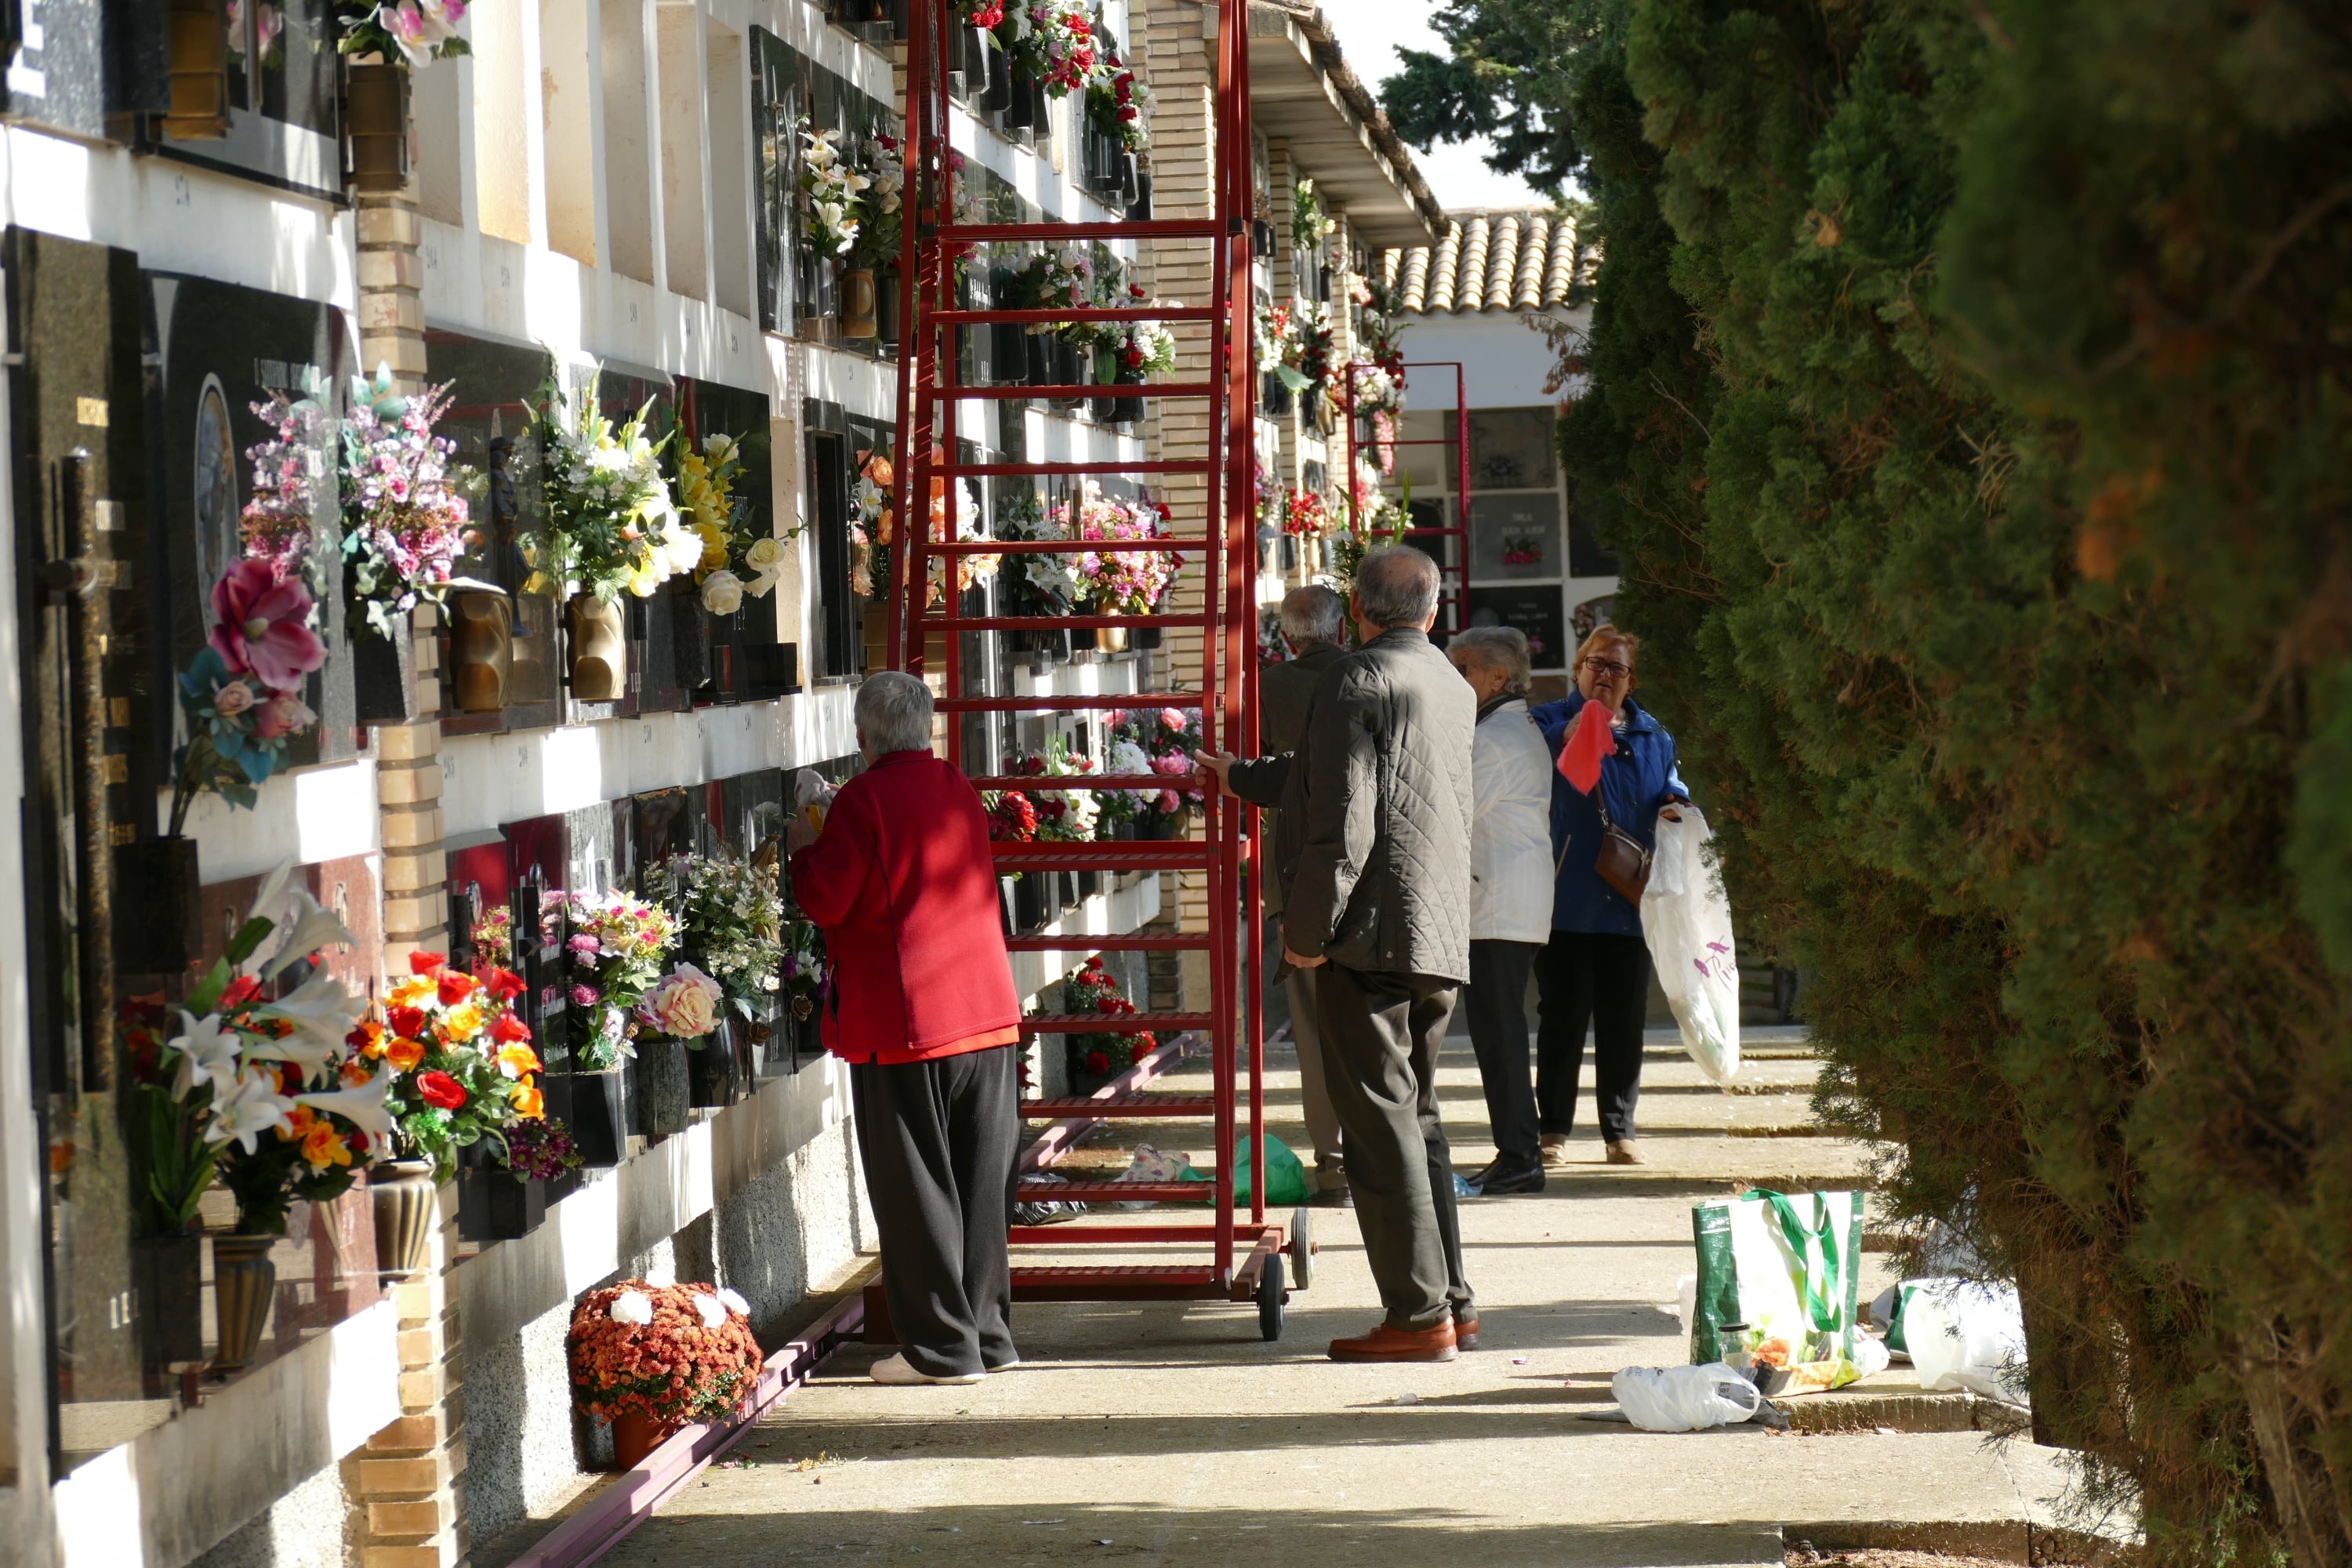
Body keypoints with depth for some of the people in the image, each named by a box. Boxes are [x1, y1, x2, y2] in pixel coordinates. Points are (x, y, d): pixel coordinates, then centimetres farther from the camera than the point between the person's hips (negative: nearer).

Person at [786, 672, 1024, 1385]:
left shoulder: (864, 800, -12)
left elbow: (824, 901, -12)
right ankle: (989, 1331, 19)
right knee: (981, 1182, 12)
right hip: (987, 1010, 6)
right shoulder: (961, 792, 9)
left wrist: (806, 847, 8)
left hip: (903, 1023, -6)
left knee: (915, 1189, 1)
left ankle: (943, 1346, 3)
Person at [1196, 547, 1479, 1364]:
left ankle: (1419, 1315, -5)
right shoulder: (1454, 690, 17)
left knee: (1383, 1122, -5)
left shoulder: (1355, 682, -10)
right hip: (1442, 937, 8)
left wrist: (1308, 930, -11)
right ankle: (1453, 1302, 18)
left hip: (1372, 932, -8)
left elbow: (1343, 821, -17)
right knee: (1417, 1119, 17)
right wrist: (1244, 778, 40)